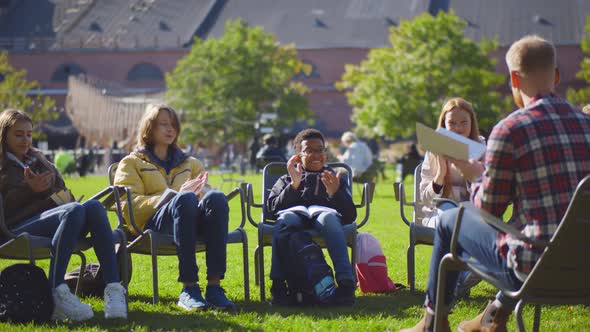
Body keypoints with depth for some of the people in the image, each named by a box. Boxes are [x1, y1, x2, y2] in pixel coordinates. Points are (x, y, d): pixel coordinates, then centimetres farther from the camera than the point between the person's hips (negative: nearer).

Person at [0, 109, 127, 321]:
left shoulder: (37, 160, 31)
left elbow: (64, 194, 28)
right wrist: (29, 189, -15)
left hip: (49, 220, 6)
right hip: (18, 228, -6)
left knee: (93, 206, -26)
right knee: (74, 211, -34)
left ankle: (113, 288, -41)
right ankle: (56, 294, -43)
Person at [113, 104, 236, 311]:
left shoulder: (190, 164, 34)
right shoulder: (131, 163, 22)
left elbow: (205, 194, 23)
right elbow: (130, 205, 5)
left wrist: (200, 193, -4)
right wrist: (174, 196, -10)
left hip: (193, 223, 3)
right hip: (152, 224, -3)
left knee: (217, 197, -33)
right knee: (185, 199, -38)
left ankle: (214, 285, -41)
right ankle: (189, 288, -42)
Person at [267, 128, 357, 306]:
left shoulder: (335, 181, 34)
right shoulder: (285, 180, 34)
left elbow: (350, 216, 16)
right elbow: (273, 208, 12)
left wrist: (335, 193, -3)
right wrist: (294, 185, -1)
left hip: (323, 213, 0)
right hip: (295, 215, 0)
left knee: (328, 217, -40)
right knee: (285, 218, -40)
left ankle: (346, 282, -54)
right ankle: (278, 285, -49)